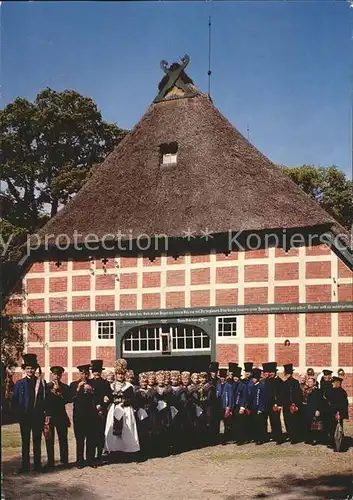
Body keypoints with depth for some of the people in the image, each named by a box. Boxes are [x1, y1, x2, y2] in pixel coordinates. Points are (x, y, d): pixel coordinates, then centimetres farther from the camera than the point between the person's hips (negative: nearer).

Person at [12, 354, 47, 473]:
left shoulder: (41, 383, 3)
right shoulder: (19, 384, 2)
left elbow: (45, 399, 3)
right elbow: (14, 401, 3)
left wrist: (43, 412, -5)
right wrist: (19, 413, -5)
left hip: (38, 417, 0)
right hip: (24, 417, 0)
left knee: (37, 442, 7)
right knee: (25, 442, 6)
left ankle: (38, 465, 15)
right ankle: (25, 465, 12)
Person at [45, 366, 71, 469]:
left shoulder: (65, 387, 10)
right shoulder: (46, 386, 5)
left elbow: (69, 399, -3)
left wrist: (59, 391, -10)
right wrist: (53, 390, -11)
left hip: (61, 416, 1)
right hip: (49, 416, -1)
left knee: (63, 439, 0)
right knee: (49, 440, 1)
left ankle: (64, 460, 7)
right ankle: (50, 462, 7)